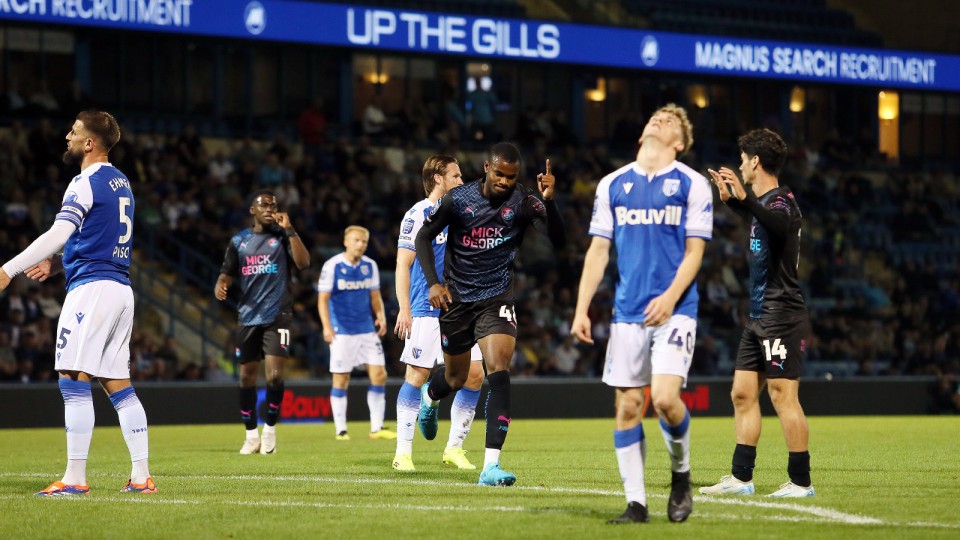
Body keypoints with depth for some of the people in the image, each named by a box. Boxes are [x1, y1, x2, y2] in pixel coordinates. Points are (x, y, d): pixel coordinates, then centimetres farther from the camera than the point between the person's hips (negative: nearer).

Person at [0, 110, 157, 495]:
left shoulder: (87, 182, -9)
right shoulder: (121, 183, 18)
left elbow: (57, 234, -20)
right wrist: (57, 264, 19)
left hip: (91, 288, -9)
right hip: (121, 288, 9)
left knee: (74, 382, -8)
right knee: (118, 385, 9)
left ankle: (75, 478, -12)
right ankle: (142, 476, 5)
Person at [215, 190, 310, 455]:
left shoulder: (282, 236, 1)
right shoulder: (239, 241, 9)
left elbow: (303, 262, -13)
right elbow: (227, 272, 13)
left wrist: (289, 229, -20)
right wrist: (220, 284, -10)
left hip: (277, 316, -3)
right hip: (248, 316, 3)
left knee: (274, 375, -14)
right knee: (247, 376, 6)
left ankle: (270, 428, 5)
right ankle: (251, 435, 18)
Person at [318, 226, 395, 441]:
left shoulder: (370, 266, 7)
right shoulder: (332, 266, -8)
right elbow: (323, 299, -9)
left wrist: (381, 316, -3)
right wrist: (327, 326, -21)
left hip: (367, 330, 5)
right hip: (342, 332, -5)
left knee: (379, 374, -2)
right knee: (341, 379, -2)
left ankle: (376, 427, 5)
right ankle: (341, 430, 7)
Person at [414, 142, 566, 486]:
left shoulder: (523, 203, -11)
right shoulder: (457, 200, -9)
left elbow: (558, 241, -22)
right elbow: (423, 237, 2)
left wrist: (549, 202, -37)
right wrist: (433, 283, -9)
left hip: (497, 299, -1)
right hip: (456, 299, 1)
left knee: (499, 372, -20)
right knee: (455, 378, 15)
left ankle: (491, 465, -21)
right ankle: (429, 397, 56)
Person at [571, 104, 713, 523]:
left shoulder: (692, 185, 3)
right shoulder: (613, 185, 12)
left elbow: (694, 252, -1)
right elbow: (598, 251, 12)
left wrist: (670, 297, -17)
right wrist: (581, 310, 4)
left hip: (674, 310, -3)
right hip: (627, 312, 3)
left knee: (665, 397, -17)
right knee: (628, 405, -1)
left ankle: (680, 473, 9)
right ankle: (635, 502, 6)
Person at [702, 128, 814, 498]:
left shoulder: (781, 200, -13)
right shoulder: (761, 202, 15)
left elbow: (780, 225, -38)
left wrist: (744, 198, -49)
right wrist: (731, 201, 41)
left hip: (781, 315, -10)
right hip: (759, 315, 10)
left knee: (783, 396, -10)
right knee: (743, 394, 10)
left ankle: (801, 482, -7)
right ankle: (741, 478, 15)